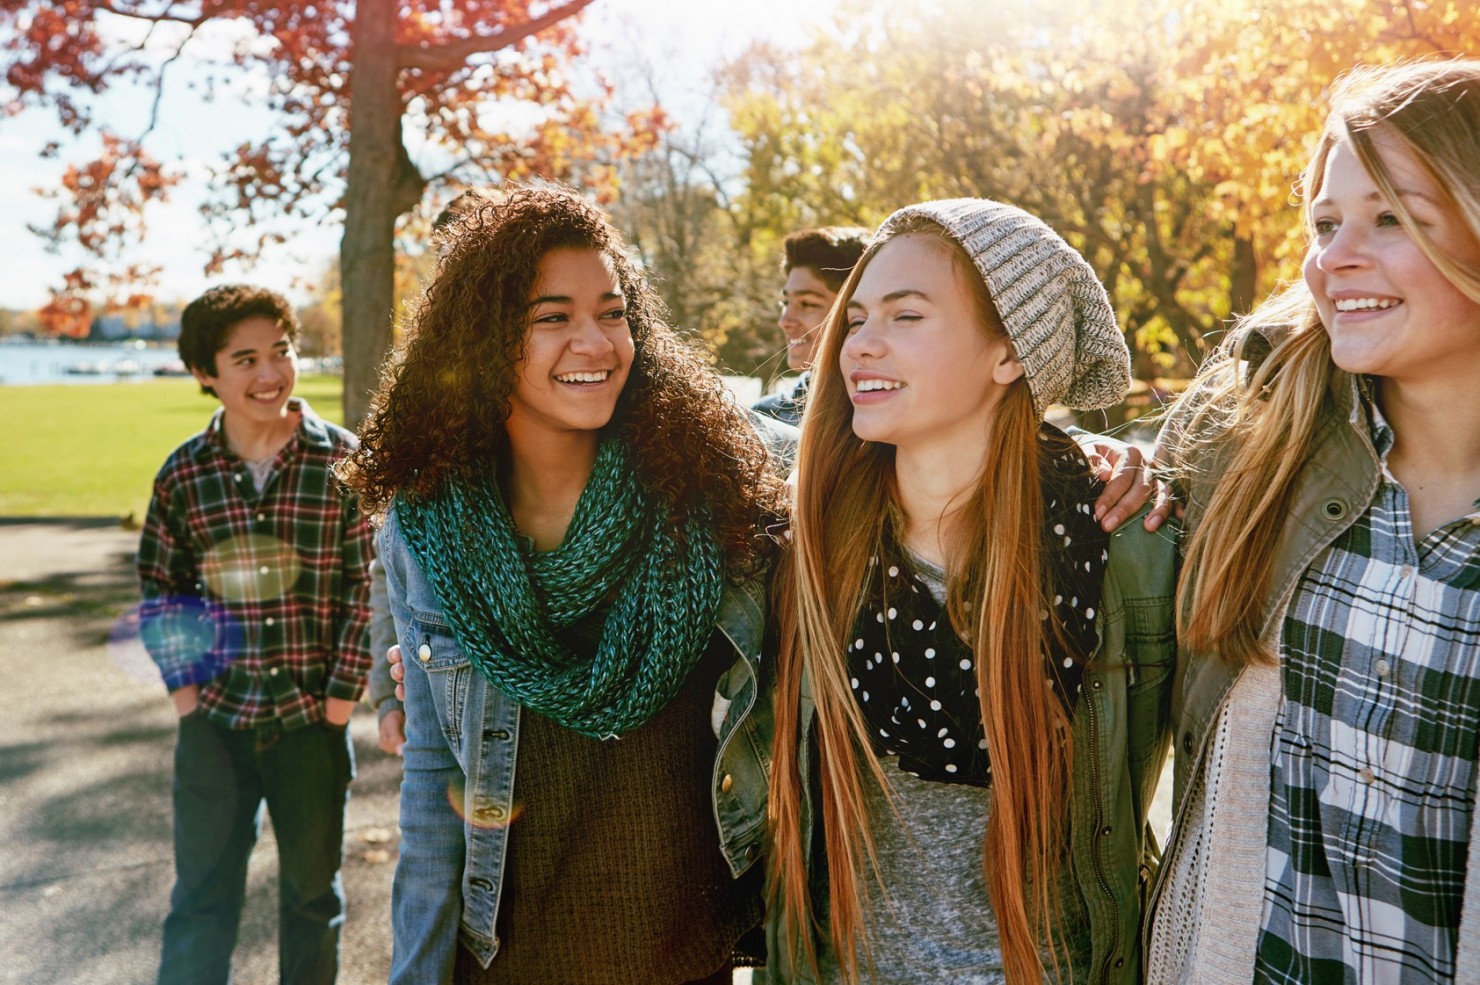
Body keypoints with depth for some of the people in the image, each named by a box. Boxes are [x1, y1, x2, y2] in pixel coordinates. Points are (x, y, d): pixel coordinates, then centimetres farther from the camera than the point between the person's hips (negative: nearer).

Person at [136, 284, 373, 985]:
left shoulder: (343, 461, -7)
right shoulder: (183, 473, -1)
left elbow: (366, 584, -5)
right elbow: (158, 586, 9)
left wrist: (343, 692, -8)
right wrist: (182, 683, 0)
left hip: (312, 717, -1)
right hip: (215, 718, 1)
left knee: (312, 891, 16)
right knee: (201, 897, 11)